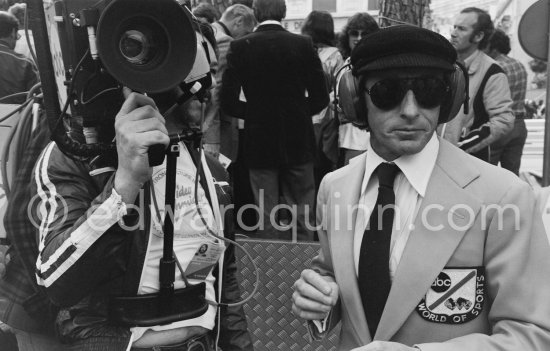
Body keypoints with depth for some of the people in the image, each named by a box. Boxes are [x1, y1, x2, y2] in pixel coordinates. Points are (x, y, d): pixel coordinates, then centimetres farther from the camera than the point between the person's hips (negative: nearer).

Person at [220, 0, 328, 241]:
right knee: (302, 214, 12)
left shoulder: (240, 47, -6)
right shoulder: (303, 44, -5)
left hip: (259, 143, 0)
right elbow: (320, 98, -4)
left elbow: (228, 102, -9)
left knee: (266, 215, 11)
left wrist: (254, 113, 8)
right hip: (299, 141, 1)